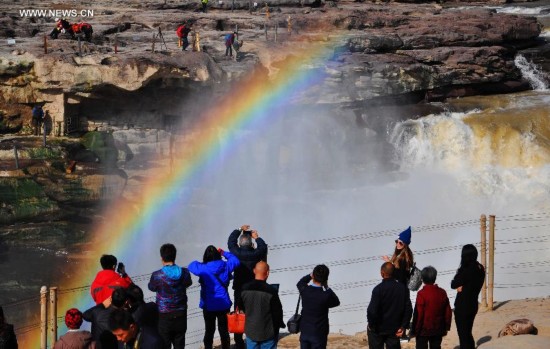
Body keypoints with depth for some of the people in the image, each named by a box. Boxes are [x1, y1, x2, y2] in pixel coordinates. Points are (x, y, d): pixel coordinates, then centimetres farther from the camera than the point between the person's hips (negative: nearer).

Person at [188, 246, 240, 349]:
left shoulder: (203, 269, -14)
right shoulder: (225, 266, -8)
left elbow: (192, 266, 3)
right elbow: (236, 261, 10)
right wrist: (224, 253, 13)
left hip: (209, 306, -2)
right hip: (223, 304, 2)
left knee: (209, 331, 9)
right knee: (224, 331, 12)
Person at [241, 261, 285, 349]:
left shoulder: (245, 289, -6)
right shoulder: (271, 291, -20)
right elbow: (277, 311, -10)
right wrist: (281, 324, 10)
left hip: (251, 331, 4)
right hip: (268, 332, -4)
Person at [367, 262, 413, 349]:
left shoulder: (378, 289, -20)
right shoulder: (403, 288, -4)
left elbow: (372, 311, -22)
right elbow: (408, 309, -2)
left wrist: (371, 325, -6)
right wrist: (403, 326, 3)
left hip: (378, 329, -4)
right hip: (394, 329, 4)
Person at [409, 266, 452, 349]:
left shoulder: (421, 294, -16)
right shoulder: (442, 292, 0)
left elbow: (418, 314, -16)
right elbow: (448, 312, 6)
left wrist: (414, 330, -8)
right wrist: (446, 327, 16)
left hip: (423, 330, -5)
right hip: (438, 330, 5)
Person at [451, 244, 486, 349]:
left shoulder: (466, 270, -22)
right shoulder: (480, 269, 2)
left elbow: (453, 285, -11)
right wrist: (462, 286, -7)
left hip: (462, 306, -8)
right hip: (473, 305, 8)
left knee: (463, 336, 0)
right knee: (468, 334, 20)